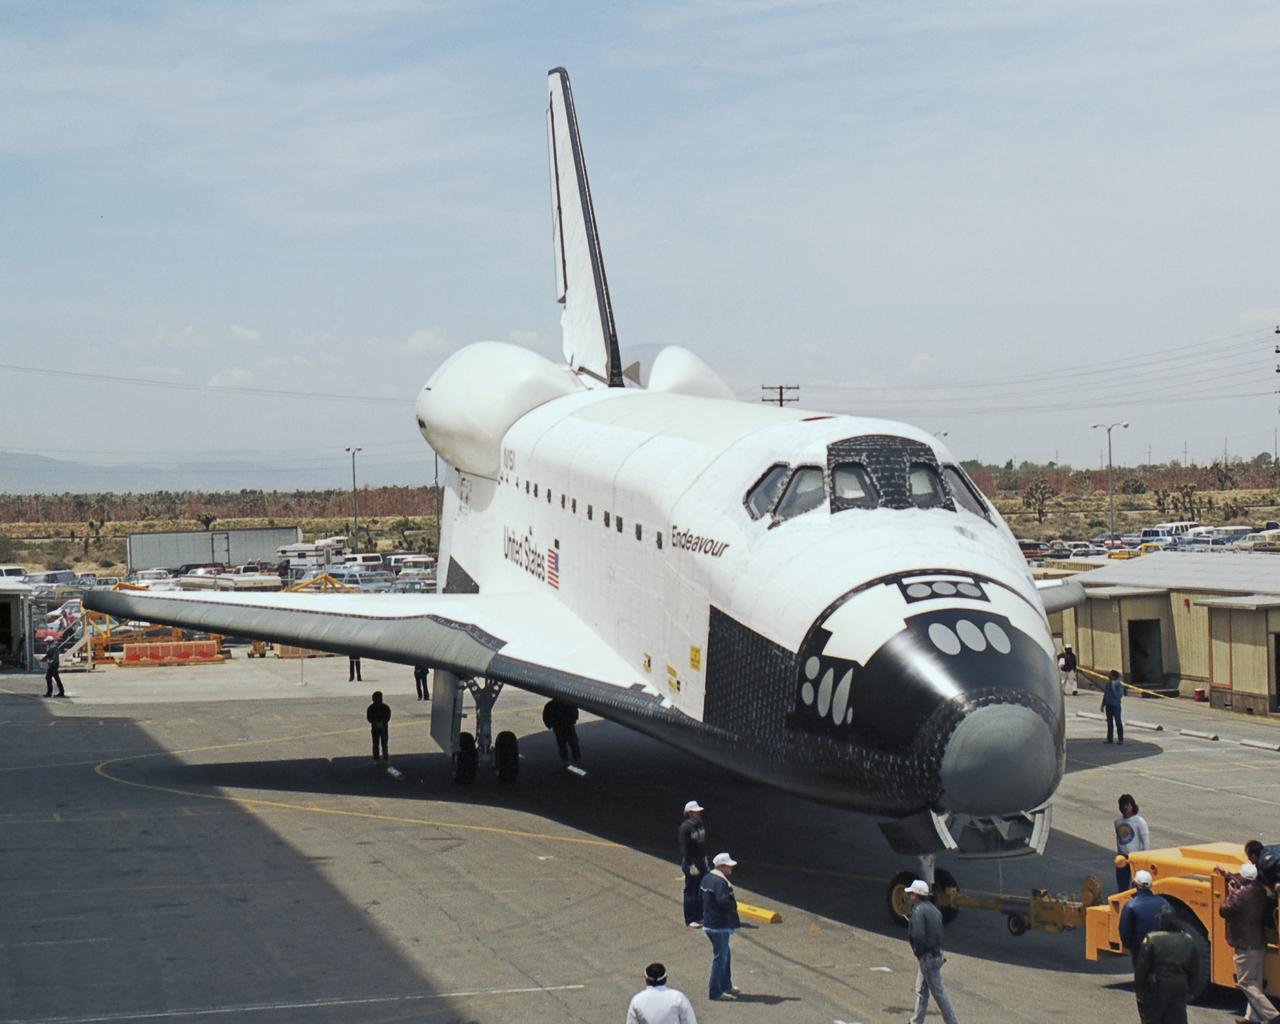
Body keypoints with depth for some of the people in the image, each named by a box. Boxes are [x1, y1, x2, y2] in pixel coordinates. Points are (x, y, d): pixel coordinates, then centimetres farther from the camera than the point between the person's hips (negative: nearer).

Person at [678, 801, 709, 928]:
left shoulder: (700, 824, 4)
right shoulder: (685, 827, -19)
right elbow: (684, 848, -19)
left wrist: (705, 857, 14)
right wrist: (691, 866, -20)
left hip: (701, 860, 8)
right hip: (690, 861, -8)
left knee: (702, 890, 14)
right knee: (691, 892, 1)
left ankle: (699, 916, 26)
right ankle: (689, 921, 9)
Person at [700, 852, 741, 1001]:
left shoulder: (707, 878, 9)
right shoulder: (720, 882, -23)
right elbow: (723, 902, -34)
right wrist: (733, 900, -13)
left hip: (709, 923, 10)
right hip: (719, 926, -10)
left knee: (725, 955, 22)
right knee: (720, 958, -2)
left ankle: (726, 986, 32)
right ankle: (715, 992, 3)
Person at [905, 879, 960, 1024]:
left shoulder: (918, 910, -17)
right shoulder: (933, 909, 12)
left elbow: (918, 935, -27)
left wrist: (918, 952, -14)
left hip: (927, 956, -9)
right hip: (936, 953, 9)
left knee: (938, 992, -2)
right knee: (921, 991, 16)